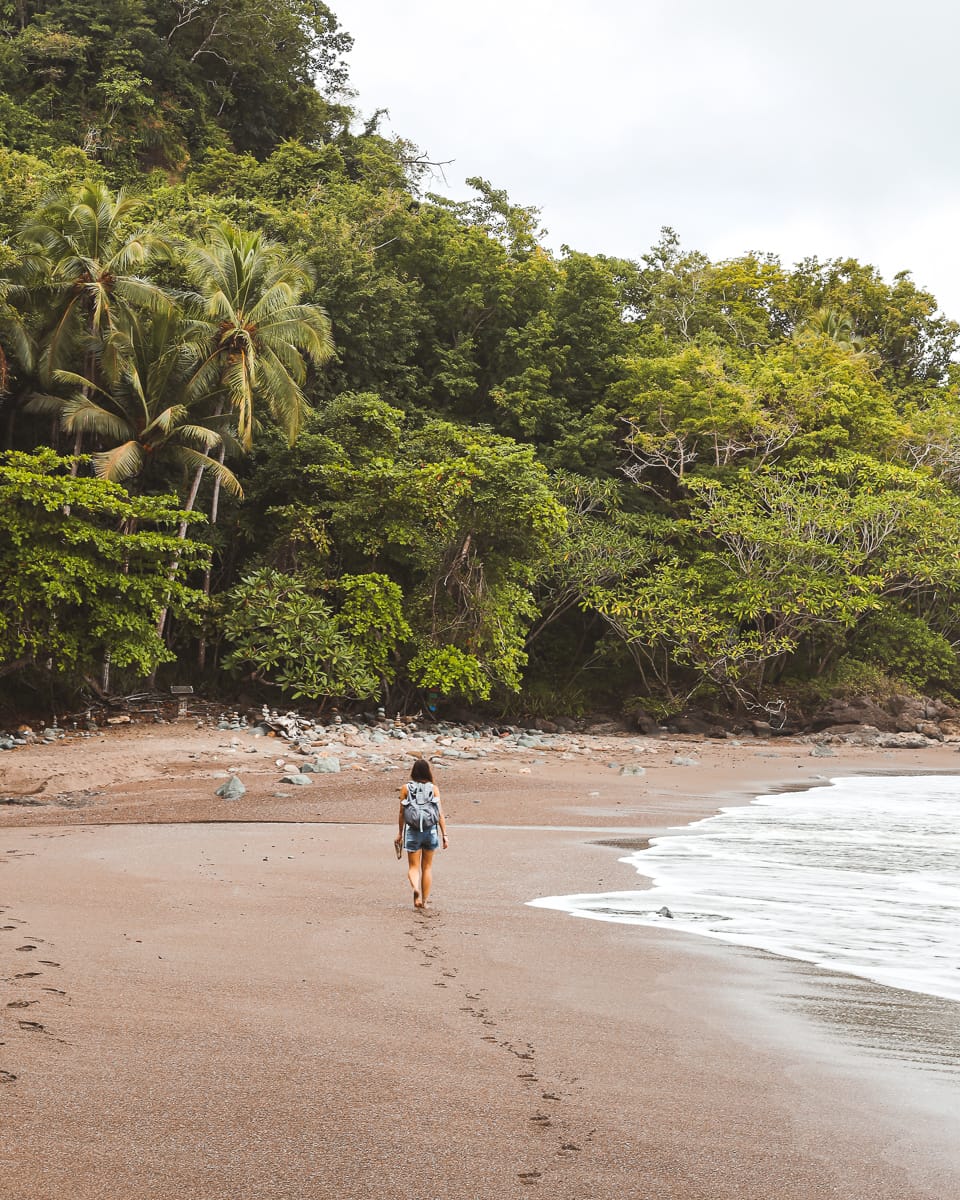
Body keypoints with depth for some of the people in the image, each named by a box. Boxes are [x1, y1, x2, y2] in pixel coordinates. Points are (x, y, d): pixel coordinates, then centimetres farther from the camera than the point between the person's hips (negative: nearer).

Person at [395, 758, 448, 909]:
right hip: (431, 831, 1)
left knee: (413, 866, 6)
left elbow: (402, 813, 3)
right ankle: (424, 900, 20)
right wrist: (444, 835, -2)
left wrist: (400, 833, 13)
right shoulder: (433, 788, -2)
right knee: (427, 867, 15)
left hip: (412, 831, -1)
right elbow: (440, 814, -6)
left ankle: (415, 888, -24)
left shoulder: (406, 788, -1)